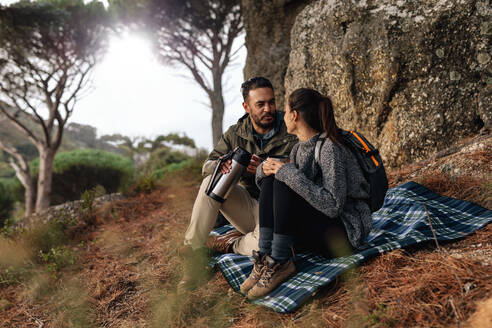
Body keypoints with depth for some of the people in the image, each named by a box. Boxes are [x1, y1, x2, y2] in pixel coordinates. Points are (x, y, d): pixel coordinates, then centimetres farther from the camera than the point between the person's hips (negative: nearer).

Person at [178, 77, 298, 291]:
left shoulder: (291, 136, -11)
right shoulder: (236, 133, 2)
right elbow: (208, 165, 0)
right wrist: (223, 165, -25)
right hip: (247, 203, 4)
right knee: (211, 182, -21)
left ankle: (231, 244, -1)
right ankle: (193, 251, -16)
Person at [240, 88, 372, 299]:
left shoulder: (330, 148, -19)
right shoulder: (298, 148, 7)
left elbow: (333, 206, -28)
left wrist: (289, 174, -26)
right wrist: (264, 169, -10)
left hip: (346, 231, -8)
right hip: (314, 223, 8)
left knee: (285, 184, -26)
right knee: (271, 180, -10)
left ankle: (280, 263, -19)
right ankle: (265, 257, -17)